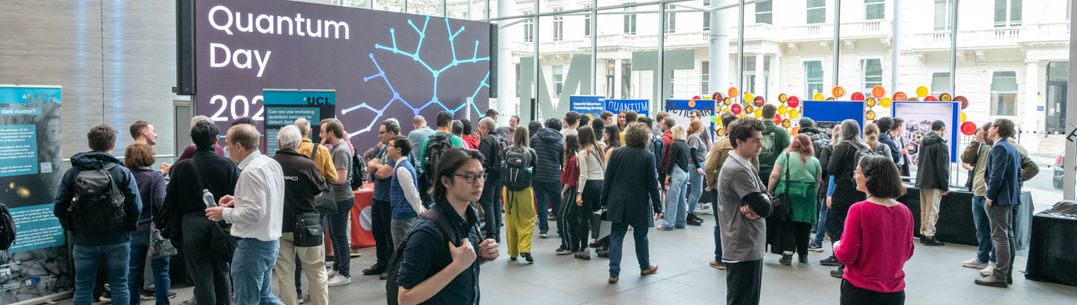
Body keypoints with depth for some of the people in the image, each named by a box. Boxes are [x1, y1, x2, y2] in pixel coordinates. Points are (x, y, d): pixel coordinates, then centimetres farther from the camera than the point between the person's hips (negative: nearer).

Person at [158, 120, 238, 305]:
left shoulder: (181, 167, -6)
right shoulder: (228, 165, -7)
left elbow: (171, 201, -1)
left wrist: (166, 227, 12)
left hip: (192, 227, -1)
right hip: (221, 227, 1)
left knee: (202, 278, 5)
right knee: (222, 275, 15)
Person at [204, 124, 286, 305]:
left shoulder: (251, 171, -21)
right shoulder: (271, 163, 8)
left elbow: (254, 212, -25)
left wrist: (225, 213, -13)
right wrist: (238, 200, 10)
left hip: (253, 244, -9)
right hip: (270, 240, 10)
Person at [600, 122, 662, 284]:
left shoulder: (617, 153, -3)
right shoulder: (648, 156, -9)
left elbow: (608, 179, 1)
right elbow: (652, 184, -7)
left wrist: (604, 200, 9)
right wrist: (657, 206, 1)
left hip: (618, 204, 1)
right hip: (640, 204, -1)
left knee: (616, 236, 4)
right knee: (641, 236, 16)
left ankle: (614, 273, -2)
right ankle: (645, 266, 33)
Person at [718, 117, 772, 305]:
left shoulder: (746, 166, 13)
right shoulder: (737, 170, -20)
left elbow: (767, 200, 7)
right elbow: (764, 207, -23)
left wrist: (755, 207, -13)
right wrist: (760, 204, -1)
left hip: (751, 247, 10)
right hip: (743, 250, -10)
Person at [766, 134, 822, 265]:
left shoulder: (785, 155, 4)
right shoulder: (815, 160, 11)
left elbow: (775, 175, -4)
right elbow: (818, 182, 12)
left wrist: (768, 191, 3)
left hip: (786, 193, -2)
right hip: (807, 196, 2)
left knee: (787, 225, 4)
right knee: (803, 225, 12)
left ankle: (787, 254, -3)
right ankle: (803, 255, 23)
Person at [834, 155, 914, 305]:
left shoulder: (859, 210, -17)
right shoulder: (905, 212, -1)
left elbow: (846, 255, -15)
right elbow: (907, 253, 10)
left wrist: (836, 246, 5)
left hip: (860, 290, -4)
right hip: (895, 292, 5)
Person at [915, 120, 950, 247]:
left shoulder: (923, 142, 11)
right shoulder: (941, 144, -13)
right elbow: (942, 167, -16)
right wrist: (945, 186, -11)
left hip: (922, 181, 8)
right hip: (934, 183, -8)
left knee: (924, 209, 13)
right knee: (932, 210, -4)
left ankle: (923, 234, 17)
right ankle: (929, 236, -4)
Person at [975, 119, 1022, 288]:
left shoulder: (999, 148, -15)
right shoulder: (1013, 148, 14)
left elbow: (996, 175, -21)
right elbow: (1018, 174, 17)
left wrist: (990, 196, -15)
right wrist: (1015, 193, 17)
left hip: (999, 199, -10)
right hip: (1010, 198, 10)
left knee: (1000, 237, -7)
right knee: (1008, 236, 13)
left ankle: (999, 276, -5)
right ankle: (1007, 273, 20)